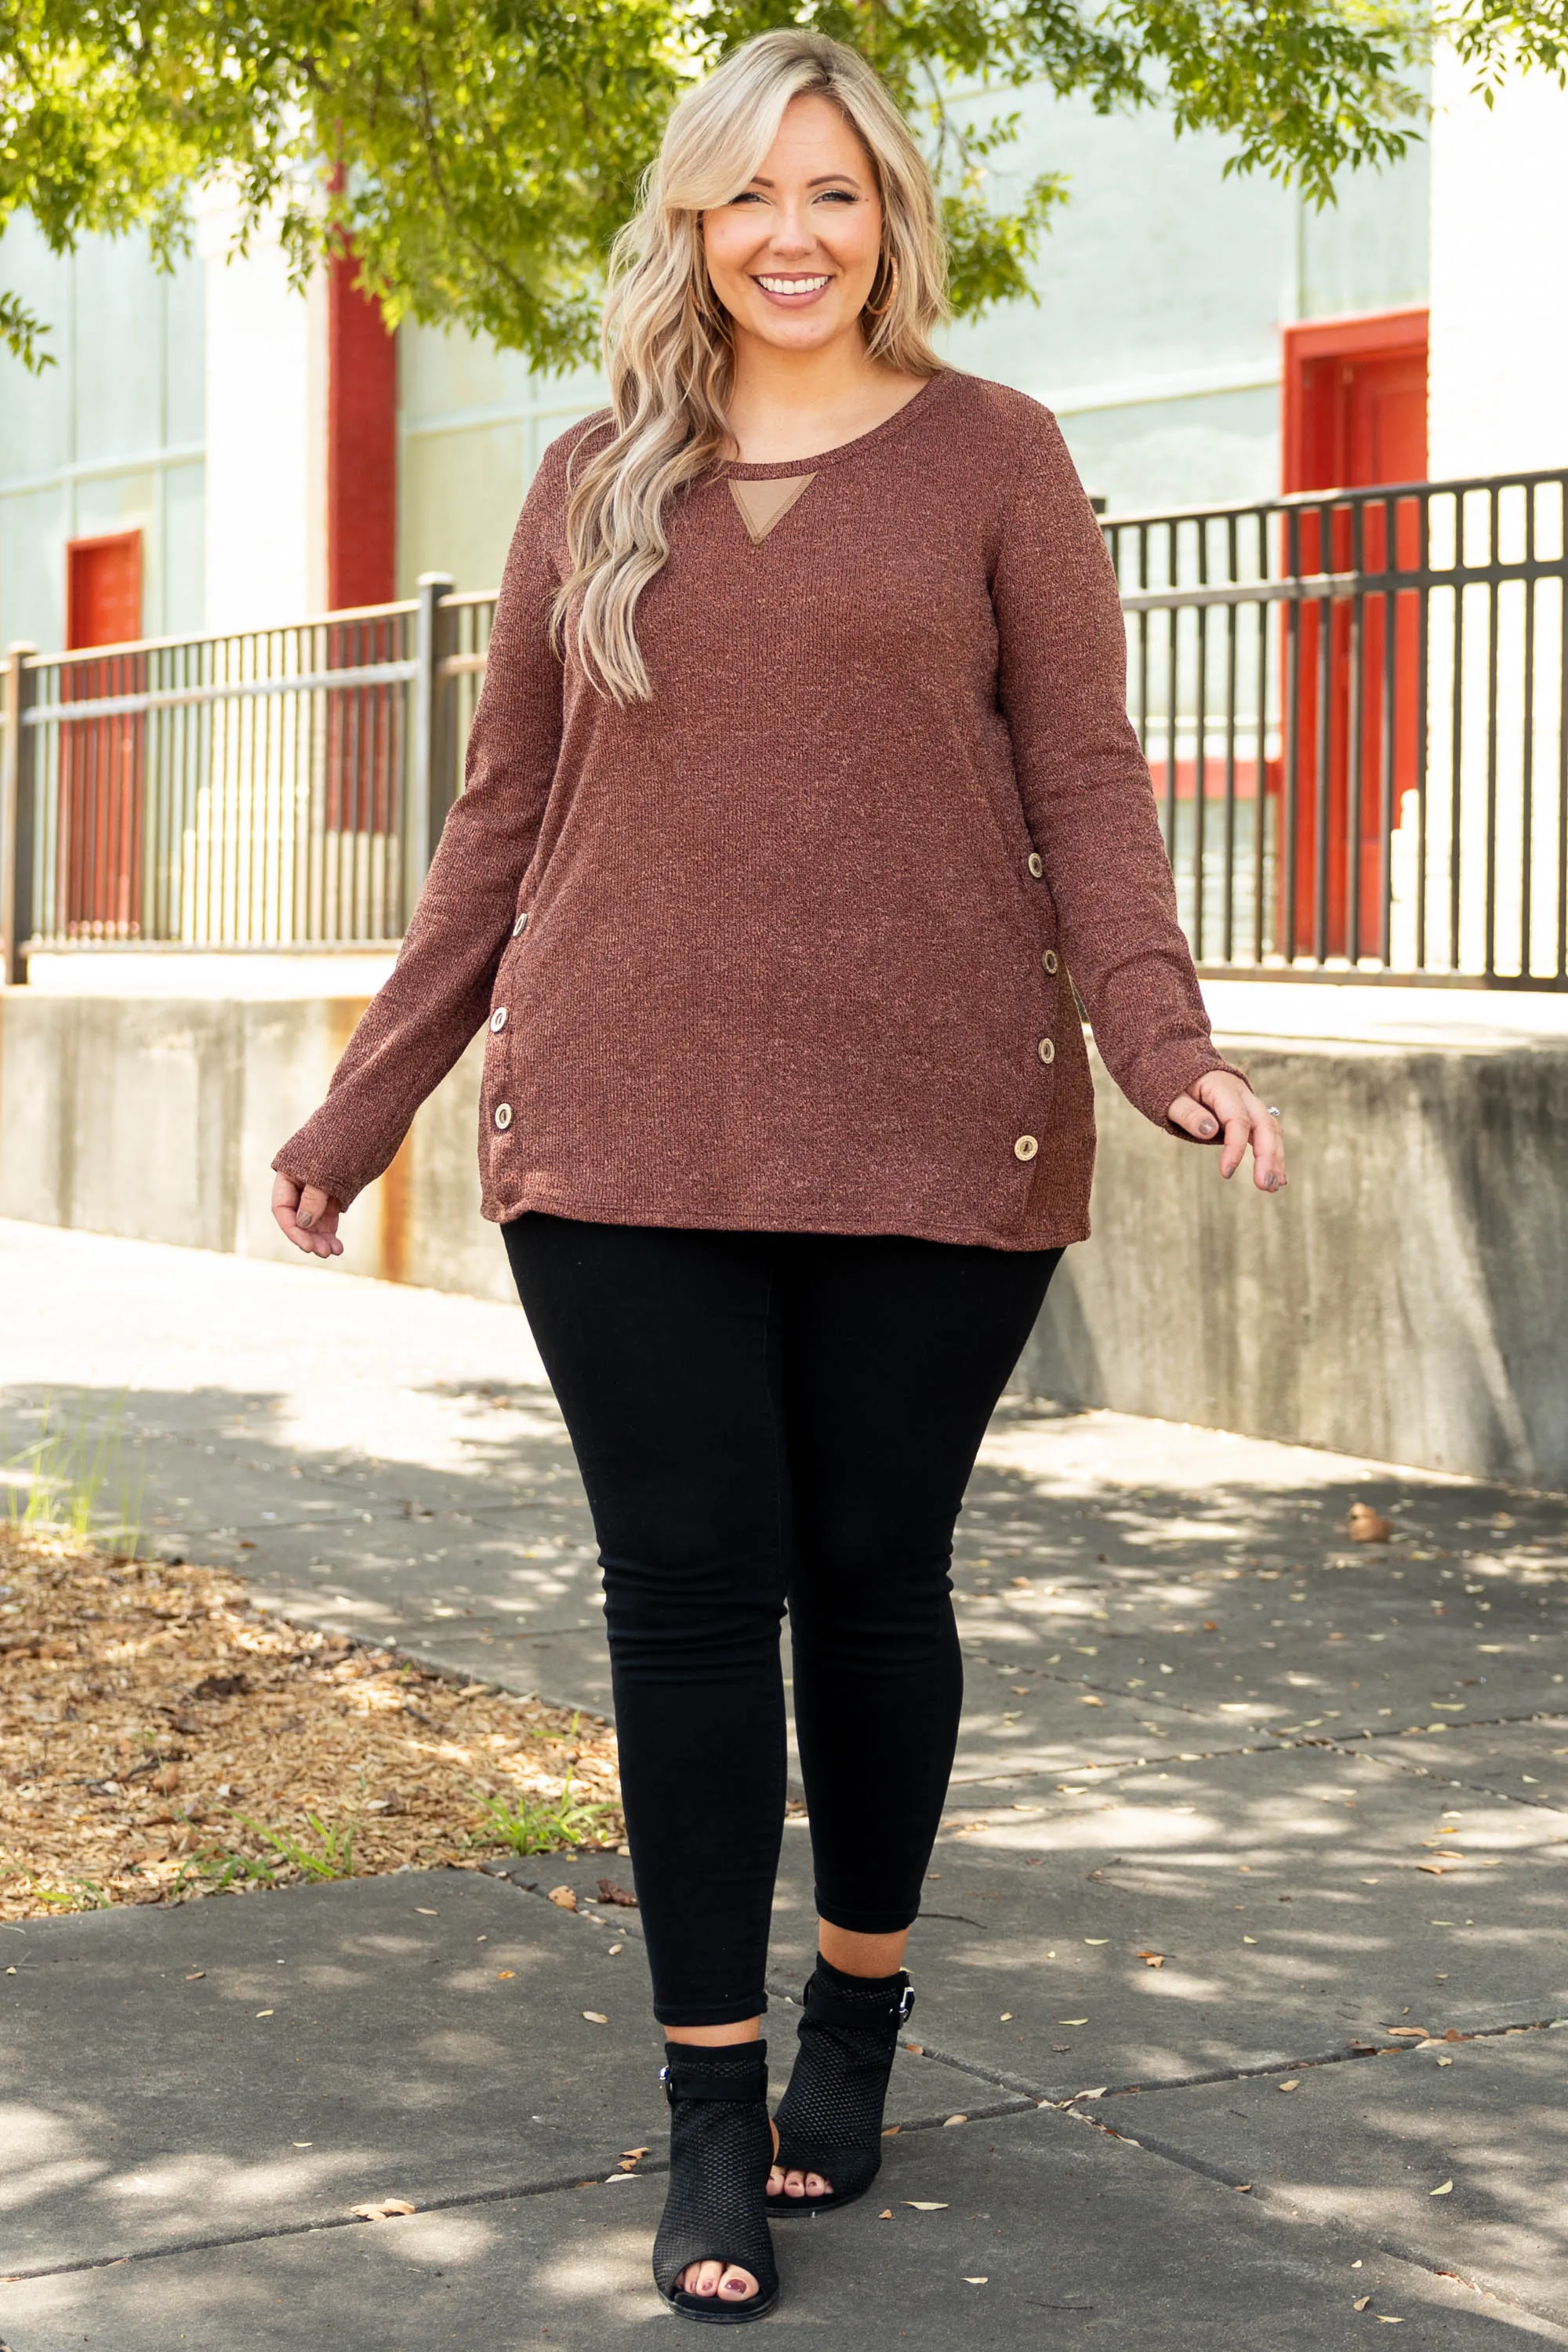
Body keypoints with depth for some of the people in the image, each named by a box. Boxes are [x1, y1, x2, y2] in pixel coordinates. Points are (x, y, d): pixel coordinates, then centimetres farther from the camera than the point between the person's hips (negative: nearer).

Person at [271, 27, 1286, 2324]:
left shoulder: (990, 456, 6)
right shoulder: (593, 483, 13)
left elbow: (1084, 775, 1)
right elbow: (505, 819, 15)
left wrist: (1162, 1037, -15)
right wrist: (361, 1106, 14)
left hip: (930, 1132, -1)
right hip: (630, 1139, 2)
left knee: (875, 1575, 7)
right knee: (688, 1591, 0)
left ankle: (858, 2013, 30)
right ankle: (713, 2115, 11)